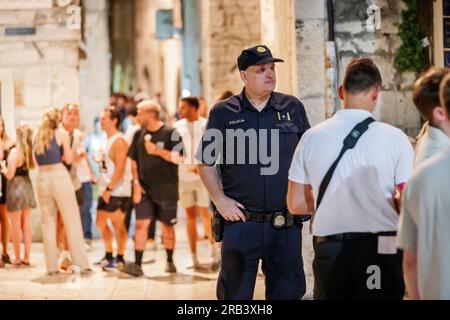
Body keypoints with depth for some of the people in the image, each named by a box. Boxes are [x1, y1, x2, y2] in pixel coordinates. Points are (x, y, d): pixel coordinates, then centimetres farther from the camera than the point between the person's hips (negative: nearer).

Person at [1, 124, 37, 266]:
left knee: (16, 226, 3)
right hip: (27, 186, 5)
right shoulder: (30, 151, -1)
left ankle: (17, 258, 7)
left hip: (15, 187, -5)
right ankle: (26, 257, 12)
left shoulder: (15, 151, -17)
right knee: (26, 225, 10)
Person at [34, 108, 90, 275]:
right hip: (59, 175, -4)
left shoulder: (38, 136, 13)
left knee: (48, 223, 8)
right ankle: (80, 263, -5)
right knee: (72, 221, -2)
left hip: (42, 178, 4)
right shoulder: (61, 133, 0)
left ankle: (52, 266, 6)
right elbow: (68, 159, -2)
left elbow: (38, 160, 12)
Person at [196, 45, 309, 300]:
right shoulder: (223, 113, 2)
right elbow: (205, 163, 6)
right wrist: (219, 199, -3)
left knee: (287, 291, 8)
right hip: (241, 221, -2)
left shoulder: (293, 108, 7)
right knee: (235, 292, 3)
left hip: (286, 223, 2)